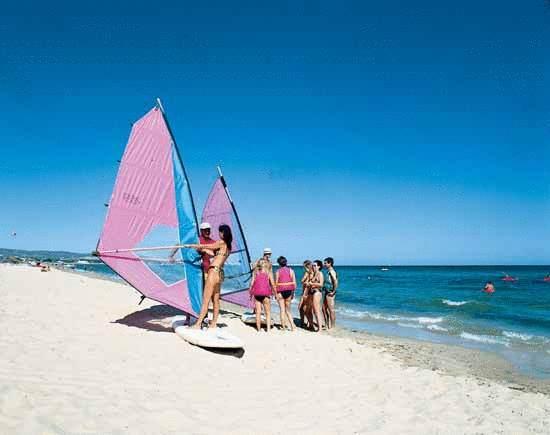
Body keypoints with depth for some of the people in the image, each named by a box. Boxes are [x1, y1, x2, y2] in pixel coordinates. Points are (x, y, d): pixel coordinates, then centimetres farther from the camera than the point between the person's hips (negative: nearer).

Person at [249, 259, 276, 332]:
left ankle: (258, 329, 12)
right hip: (265, 294, -2)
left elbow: (252, 284, 4)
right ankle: (268, 328, -3)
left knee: (258, 312, 8)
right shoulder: (268, 273, 3)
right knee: (268, 312, 7)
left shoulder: (255, 273, 9)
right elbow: (272, 284, -2)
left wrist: (251, 293, 12)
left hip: (257, 294, 2)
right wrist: (275, 293, 6)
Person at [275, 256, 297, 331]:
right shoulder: (291, 271, 3)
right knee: (288, 309, 14)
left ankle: (283, 327, 6)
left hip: (281, 291, -3)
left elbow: (276, 283, -5)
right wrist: (293, 292, 11)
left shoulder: (278, 272, -4)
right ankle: (292, 325, 2)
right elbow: (294, 283, 1)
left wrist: (275, 293, 3)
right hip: (289, 291, 3)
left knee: (282, 310, 4)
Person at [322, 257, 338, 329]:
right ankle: (327, 324, 24)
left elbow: (335, 282, -25)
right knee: (324, 308, 16)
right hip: (327, 292, 10)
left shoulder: (331, 271, -16)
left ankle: (332, 326, 3)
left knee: (331, 310, -4)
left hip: (330, 293, -10)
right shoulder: (328, 271, 14)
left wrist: (333, 291, -21)